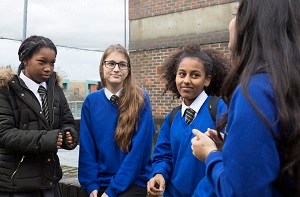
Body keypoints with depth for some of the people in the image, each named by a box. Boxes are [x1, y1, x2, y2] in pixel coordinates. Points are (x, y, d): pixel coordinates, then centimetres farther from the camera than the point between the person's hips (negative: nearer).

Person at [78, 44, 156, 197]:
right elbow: (87, 148, 1)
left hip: (134, 182, -2)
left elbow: (139, 150, -12)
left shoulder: (141, 101, -9)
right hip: (100, 183, 3)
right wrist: (91, 185, -7)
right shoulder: (91, 101, 0)